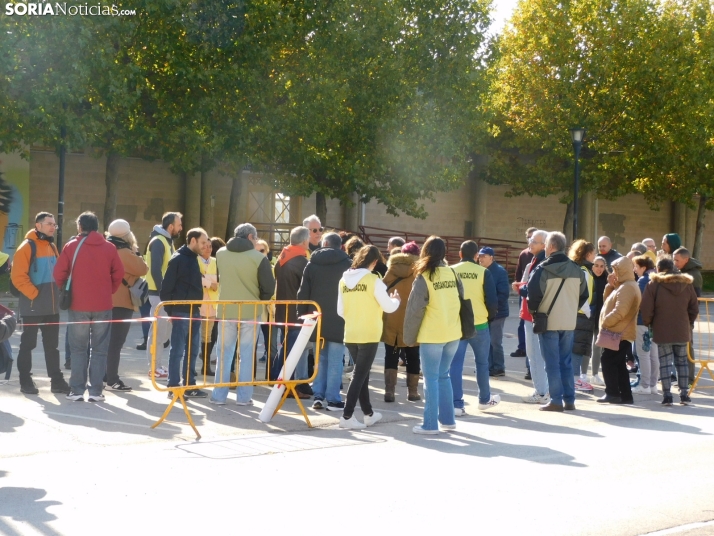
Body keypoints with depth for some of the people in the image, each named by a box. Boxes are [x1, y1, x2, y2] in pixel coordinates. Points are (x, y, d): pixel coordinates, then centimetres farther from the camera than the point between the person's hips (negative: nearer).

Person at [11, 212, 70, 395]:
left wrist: (57, 293, 7)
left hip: (52, 305, 7)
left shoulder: (52, 247, 13)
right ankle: (25, 381, 8)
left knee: (52, 344, 9)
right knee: (28, 343, 2)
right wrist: (34, 294, -19)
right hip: (33, 305, -7)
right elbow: (18, 276, -17)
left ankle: (57, 380, 13)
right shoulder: (27, 247, -10)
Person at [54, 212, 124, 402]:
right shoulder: (109, 248, 2)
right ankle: (95, 391, 1)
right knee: (99, 349, 6)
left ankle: (77, 390, 5)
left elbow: (59, 273, -4)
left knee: (78, 349, 8)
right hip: (103, 306, 1)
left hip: (78, 305, -1)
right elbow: (118, 274, 1)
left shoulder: (71, 246, -2)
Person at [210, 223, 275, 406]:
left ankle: (219, 395, 9)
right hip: (250, 311, -3)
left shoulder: (220, 254, 3)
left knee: (224, 353, 10)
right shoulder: (259, 258, -10)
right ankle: (243, 396, 5)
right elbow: (269, 287, -7)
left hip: (226, 309, 3)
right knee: (247, 354, 5)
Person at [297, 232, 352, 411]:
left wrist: (302, 314, 11)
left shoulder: (312, 264, 5)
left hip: (317, 320, 3)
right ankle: (333, 399, -1)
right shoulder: (347, 264, -4)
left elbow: (303, 292, 5)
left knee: (321, 358, 14)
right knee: (335, 361, 0)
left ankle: (318, 396, 10)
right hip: (339, 320, -3)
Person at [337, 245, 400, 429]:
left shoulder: (344, 280, 3)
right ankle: (347, 416, -5)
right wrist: (396, 299, 13)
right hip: (369, 335, -6)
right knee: (359, 375, -1)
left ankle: (369, 413, 26)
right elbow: (388, 307, -8)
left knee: (362, 374, 17)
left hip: (350, 335, 6)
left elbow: (340, 311, 8)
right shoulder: (373, 280, -12)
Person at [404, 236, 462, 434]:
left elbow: (415, 310, -11)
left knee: (431, 378, 2)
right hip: (453, 334, 5)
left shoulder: (424, 278, -11)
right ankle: (448, 419, 20)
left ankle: (430, 424, 4)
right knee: (443, 376, 17)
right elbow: (462, 300, 8)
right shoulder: (452, 274, 3)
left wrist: (409, 336, -1)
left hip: (432, 336, -5)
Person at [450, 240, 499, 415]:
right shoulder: (483, 272, -5)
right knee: (482, 363, 16)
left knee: (455, 364, 2)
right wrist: (491, 314, 14)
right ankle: (485, 400, 30)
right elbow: (492, 300, -6)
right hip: (479, 324, 0)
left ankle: (456, 405, -2)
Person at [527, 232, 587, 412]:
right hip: (569, 322, 5)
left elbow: (534, 294, -14)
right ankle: (569, 400, 14)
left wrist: (533, 310, 4)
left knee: (552, 363, 0)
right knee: (566, 362, 13)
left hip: (548, 321, -5)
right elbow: (584, 295, 12)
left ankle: (556, 400, -1)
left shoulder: (543, 269, -12)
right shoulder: (576, 269, 6)